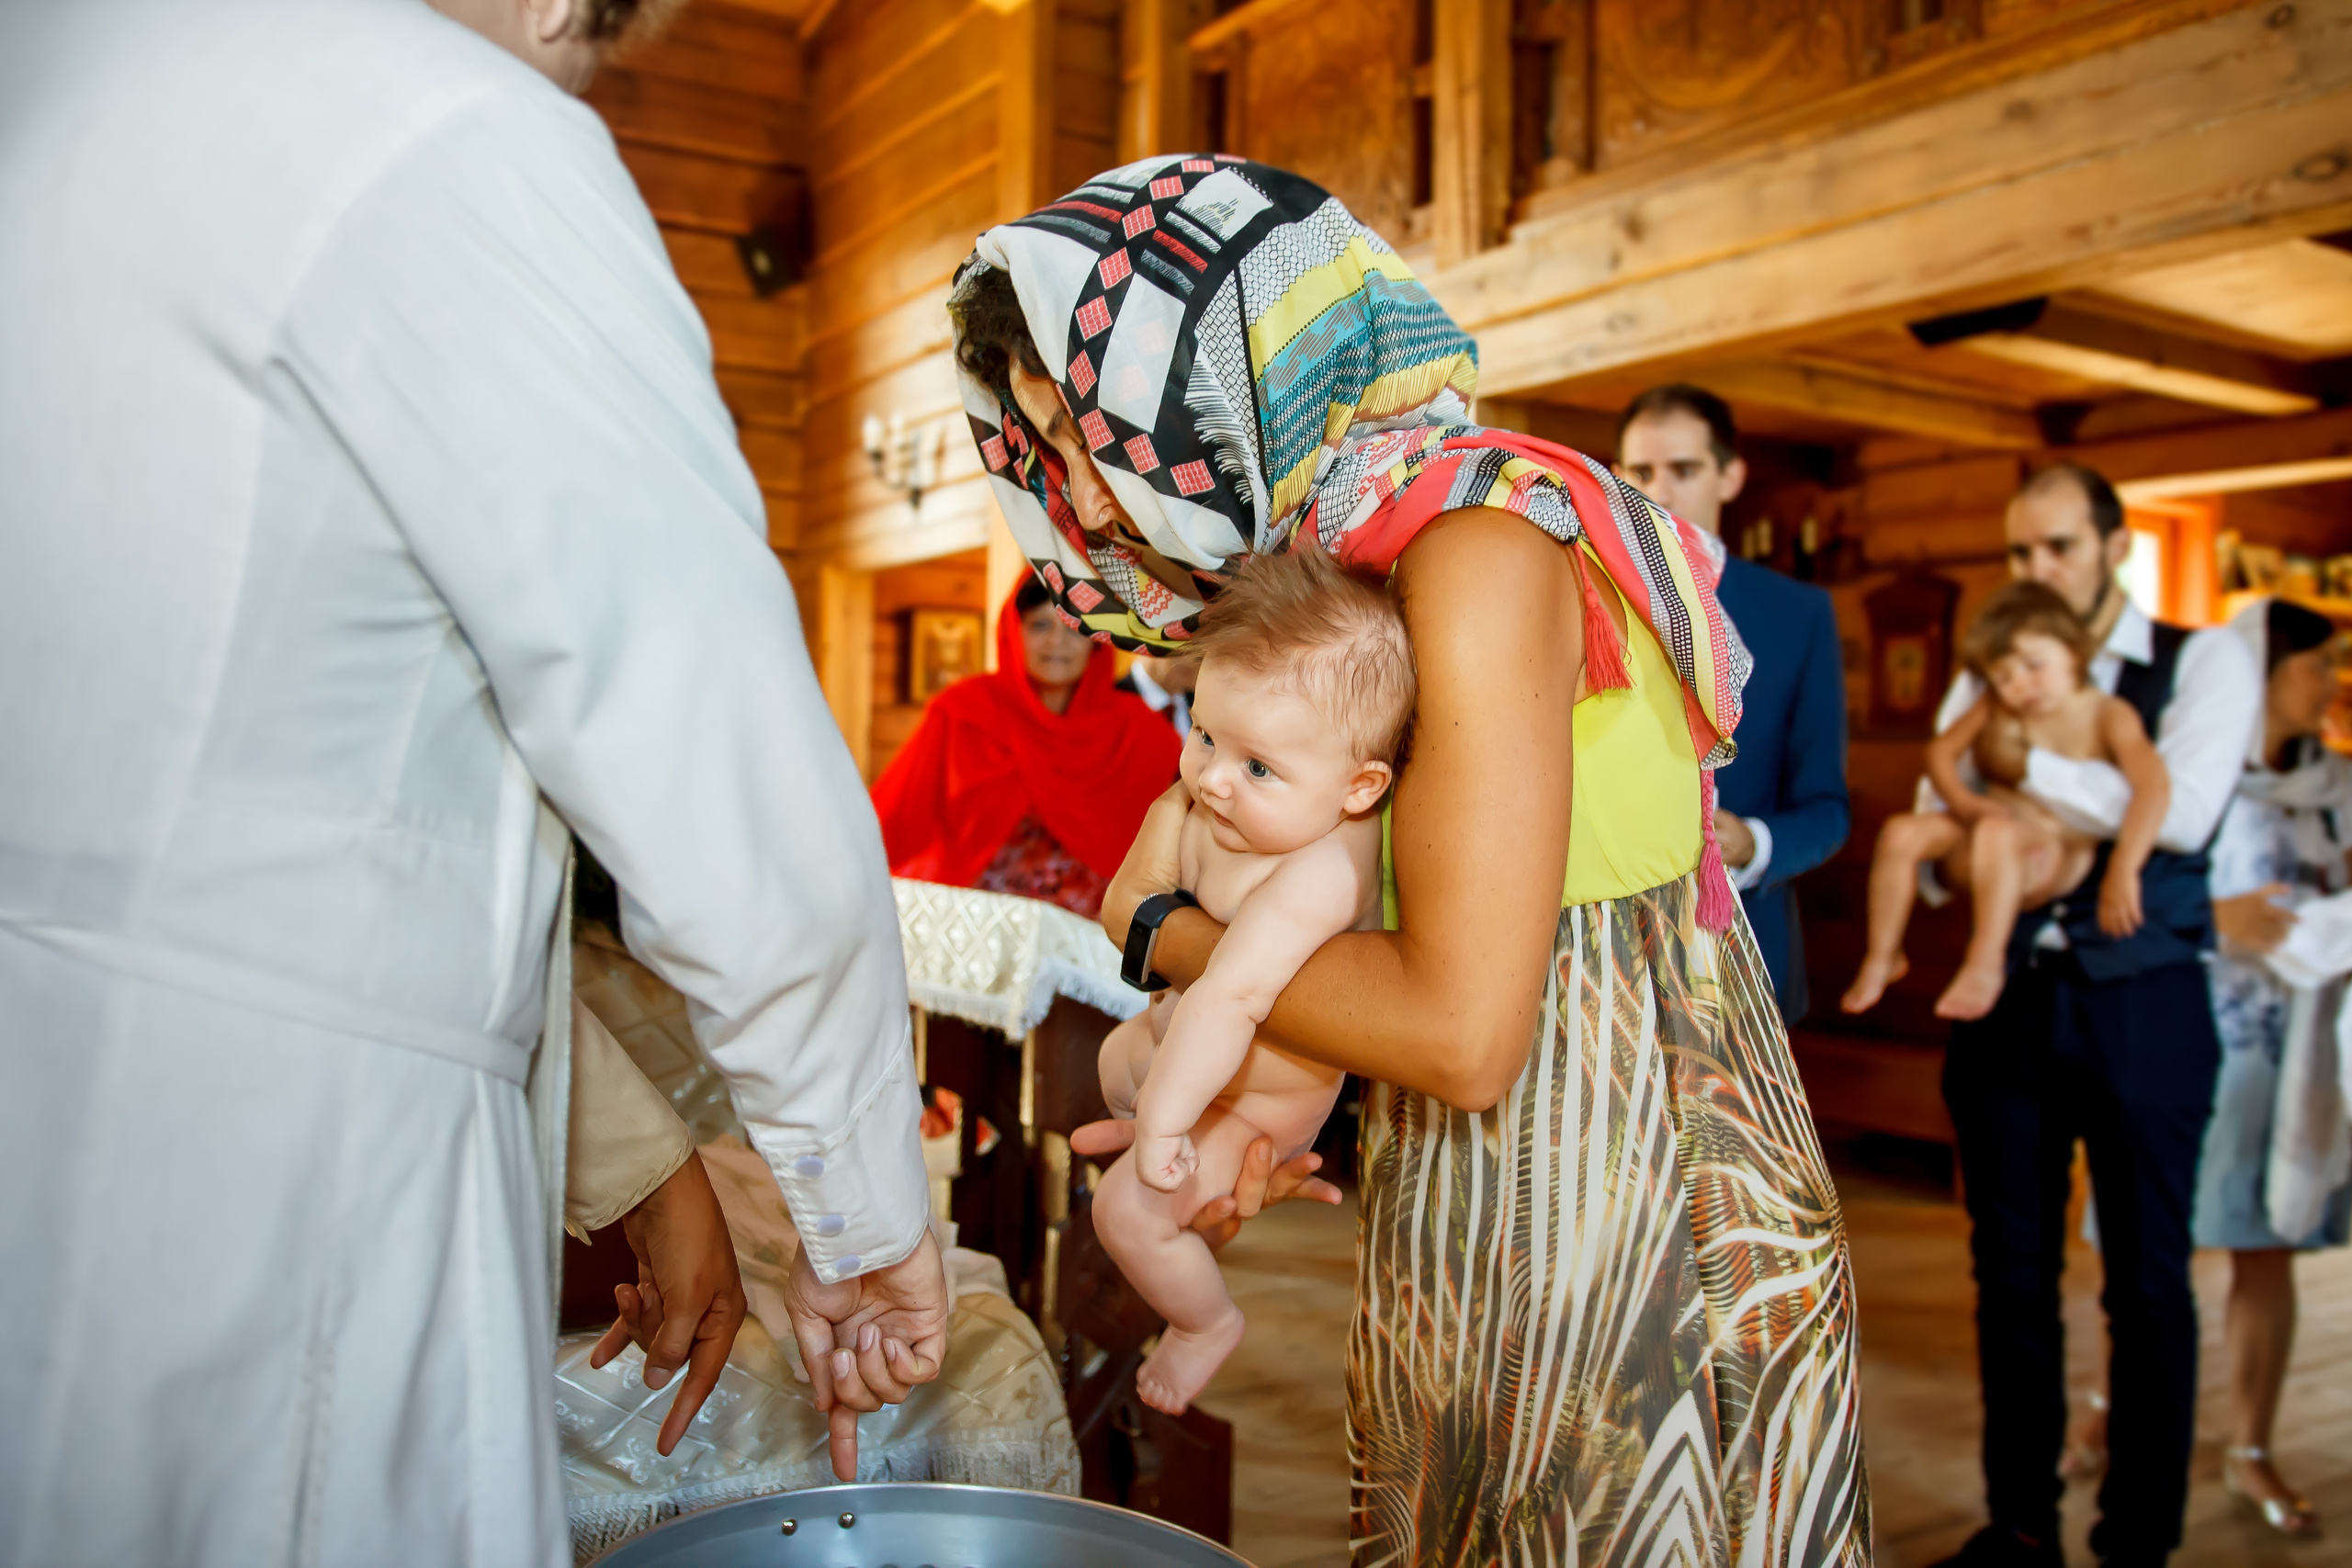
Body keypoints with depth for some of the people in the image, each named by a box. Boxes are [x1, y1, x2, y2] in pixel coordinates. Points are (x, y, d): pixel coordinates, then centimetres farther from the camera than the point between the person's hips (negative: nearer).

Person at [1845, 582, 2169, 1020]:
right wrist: (1962, 802, -10)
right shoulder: (1998, 706, 6)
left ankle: (1985, 965, -29)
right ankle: (1882, 958, -5)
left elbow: (2153, 785, -24)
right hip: (1976, 853, 5)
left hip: (2051, 856, -5)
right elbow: (1940, 751, 11)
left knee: (1998, 832, -36)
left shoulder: (2108, 715, -9)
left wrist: (2122, 869, -38)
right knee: (1902, 832, -18)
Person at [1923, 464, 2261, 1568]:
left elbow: (2180, 813, -18)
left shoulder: (2206, 662, 0)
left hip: (2143, 1005, -3)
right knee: (2012, 1268, 10)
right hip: (2012, 994, 3)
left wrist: (2025, 756, -17)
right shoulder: (1988, 677, 9)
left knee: (2147, 1278, 7)